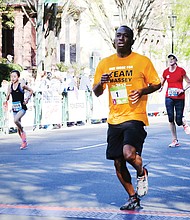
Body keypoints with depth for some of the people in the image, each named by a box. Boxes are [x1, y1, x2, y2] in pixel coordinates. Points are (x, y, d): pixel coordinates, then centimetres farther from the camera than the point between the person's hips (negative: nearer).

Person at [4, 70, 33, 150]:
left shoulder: (22, 85, -8)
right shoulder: (10, 86, 4)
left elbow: (31, 91, 4)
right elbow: (8, 95, 14)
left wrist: (27, 99, -6)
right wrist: (6, 100, -7)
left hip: (22, 108, -5)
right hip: (14, 108, 5)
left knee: (16, 120, -29)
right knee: (18, 128, 7)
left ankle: (22, 131, -3)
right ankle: (24, 142, 20)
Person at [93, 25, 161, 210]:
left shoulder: (142, 61, -1)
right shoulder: (105, 63, 9)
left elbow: (156, 84, 6)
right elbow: (96, 92, 13)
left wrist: (142, 91, -14)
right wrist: (101, 82, -10)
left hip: (135, 117, -5)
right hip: (114, 119, 5)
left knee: (129, 154, -25)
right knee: (118, 164, 7)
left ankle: (142, 174, 9)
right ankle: (133, 198, 25)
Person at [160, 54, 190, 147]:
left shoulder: (181, 70, -3)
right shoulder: (166, 72, 6)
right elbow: (161, 84, 17)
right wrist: (160, 88, -5)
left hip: (179, 98, -3)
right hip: (169, 98, 3)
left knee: (178, 121, -4)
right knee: (171, 119, -3)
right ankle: (175, 140, 5)